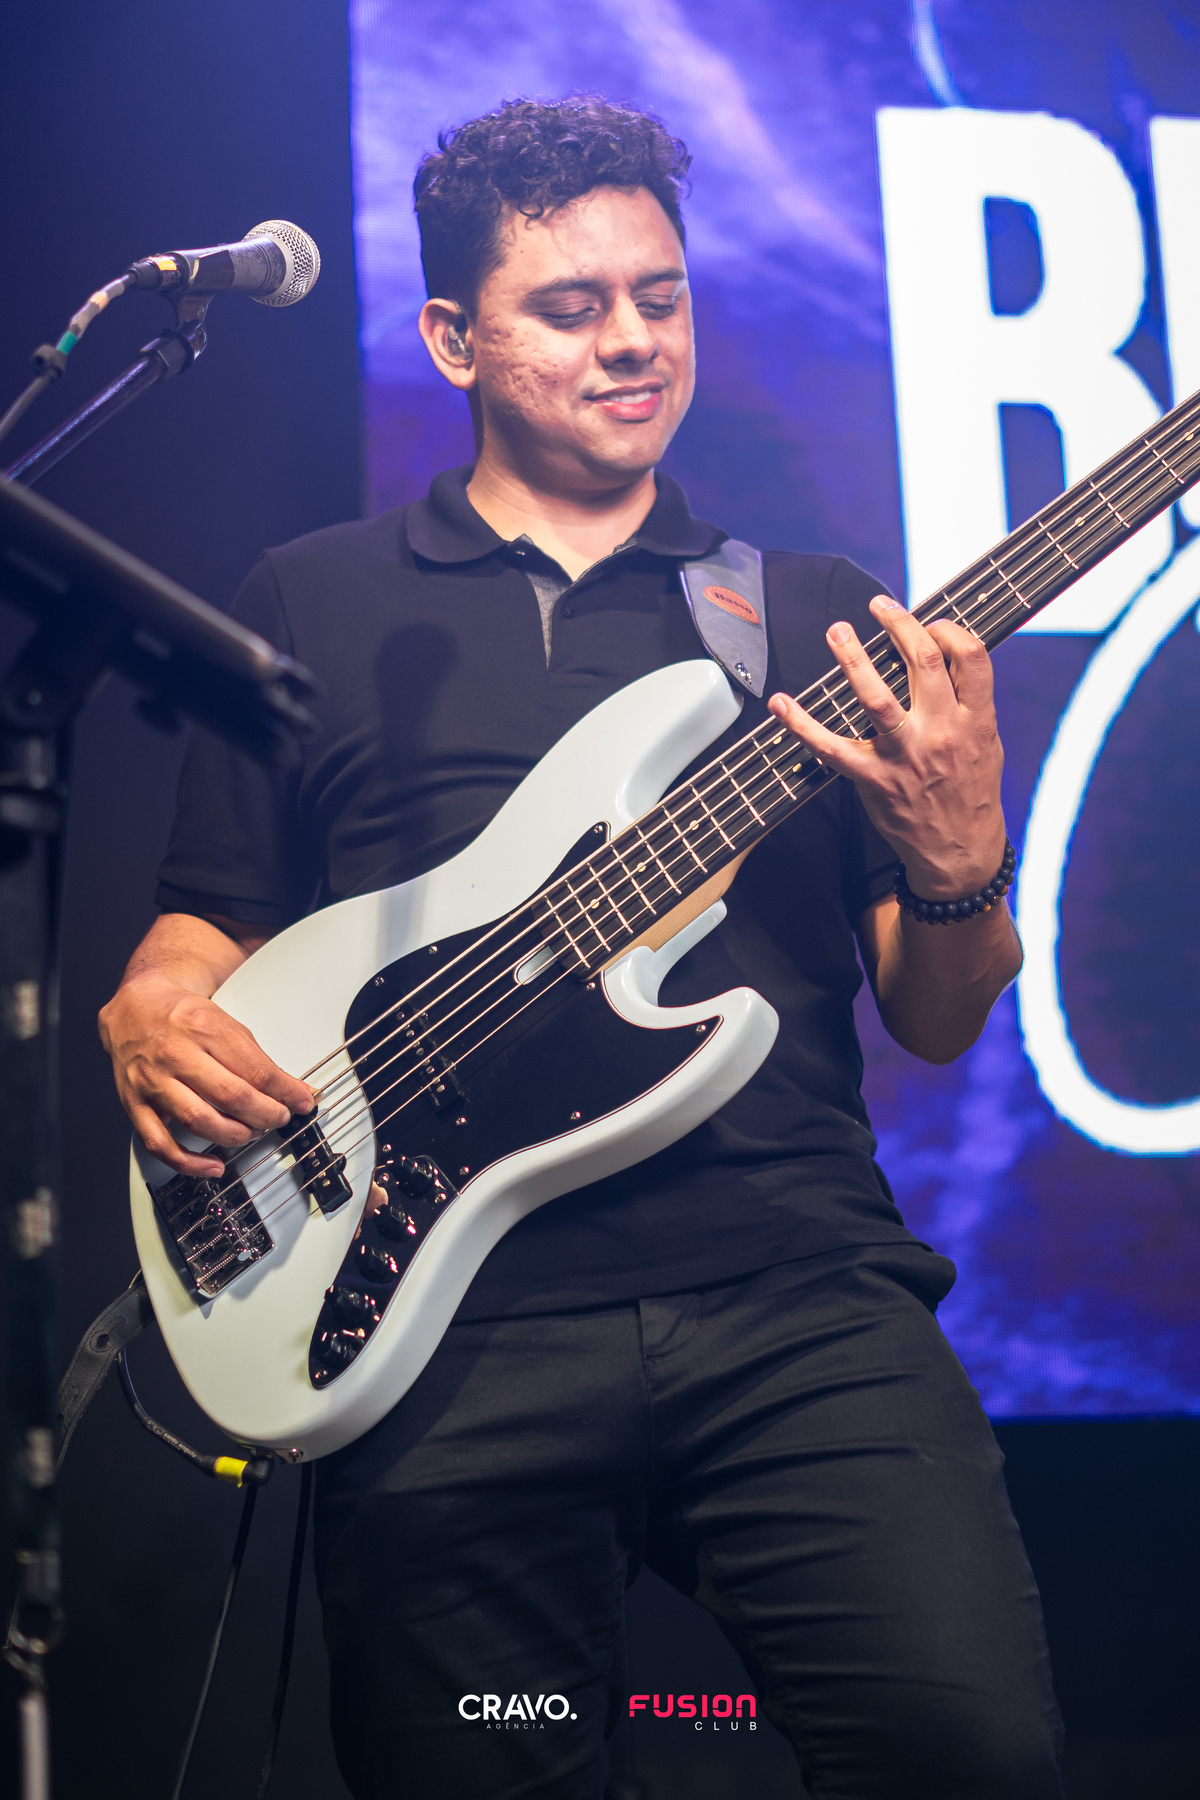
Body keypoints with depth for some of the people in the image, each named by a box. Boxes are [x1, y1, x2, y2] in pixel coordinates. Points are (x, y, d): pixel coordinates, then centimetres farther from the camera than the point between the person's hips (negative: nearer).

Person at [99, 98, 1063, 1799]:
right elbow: (212, 920, 18)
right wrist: (154, 1007, -5)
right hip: (449, 1316, 0)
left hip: (798, 1287, 0)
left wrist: (957, 866, -9)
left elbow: (935, 1026, 13)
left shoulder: (815, 614, 15)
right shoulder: (311, 605, 15)